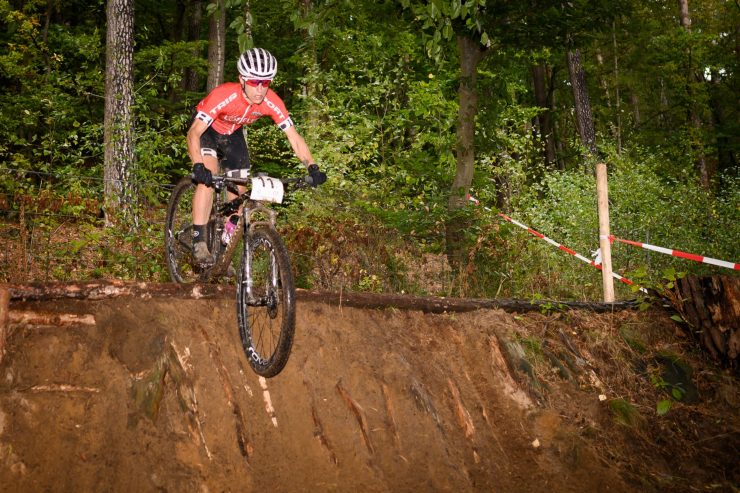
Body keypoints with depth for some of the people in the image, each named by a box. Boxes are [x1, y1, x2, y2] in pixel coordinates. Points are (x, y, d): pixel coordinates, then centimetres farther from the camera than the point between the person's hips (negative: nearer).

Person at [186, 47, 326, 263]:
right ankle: (199, 241, -22)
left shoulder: (272, 102, -28)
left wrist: (312, 167, -37)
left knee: (241, 188, 2)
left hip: (232, 134, 5)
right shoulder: (224, 95, -39)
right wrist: (198, 166, -55)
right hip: (207, 130, -5)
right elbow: (194, 133, -39)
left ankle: (227, 241, 23)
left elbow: (294, 137, -23)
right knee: (208, 178, -27)